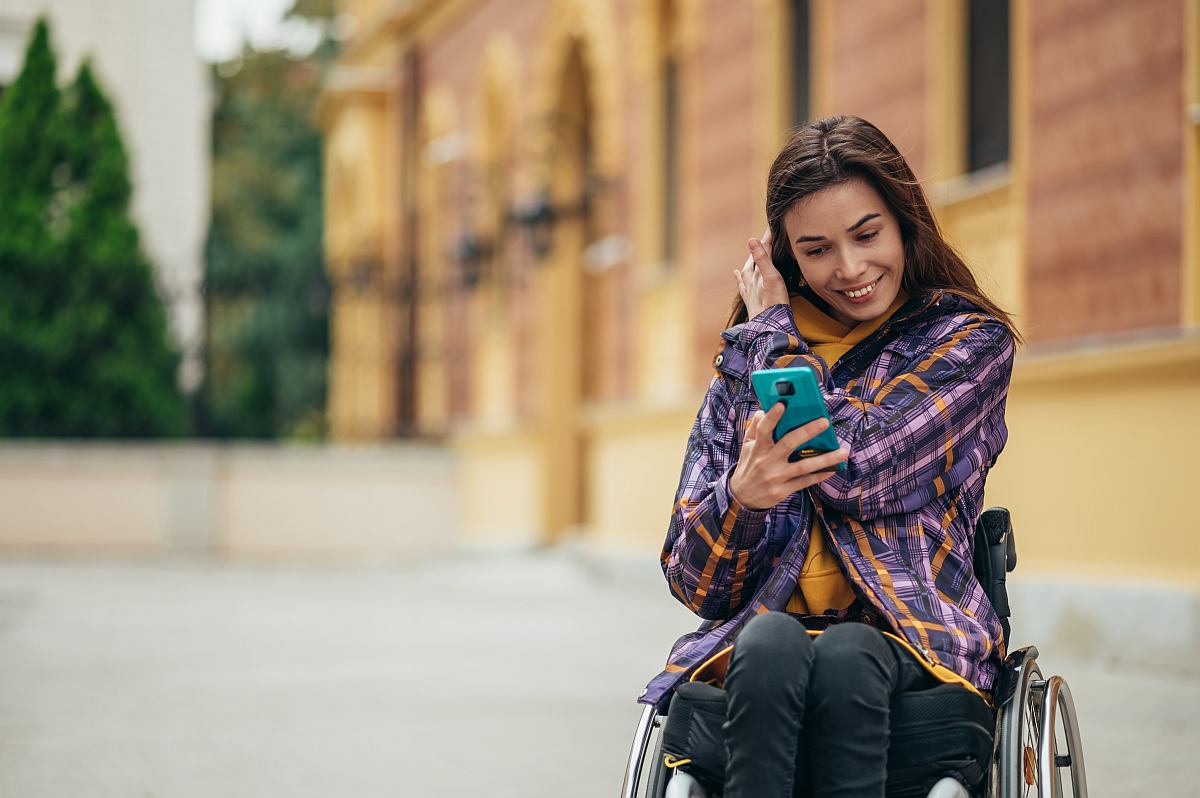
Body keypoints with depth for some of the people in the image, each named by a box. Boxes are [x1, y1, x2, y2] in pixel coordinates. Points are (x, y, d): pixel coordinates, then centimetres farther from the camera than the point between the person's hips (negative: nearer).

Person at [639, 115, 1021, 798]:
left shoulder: (971, 341, 8)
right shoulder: (743, 365, 16)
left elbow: (855, 473, -11)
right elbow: (694, 582, 9)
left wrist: (775, 331, 4)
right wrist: (739, 495, -15)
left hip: (913, 642, -2)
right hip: (759, 631, 2)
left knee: (845, 657, -36)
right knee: (772, 645, -34)